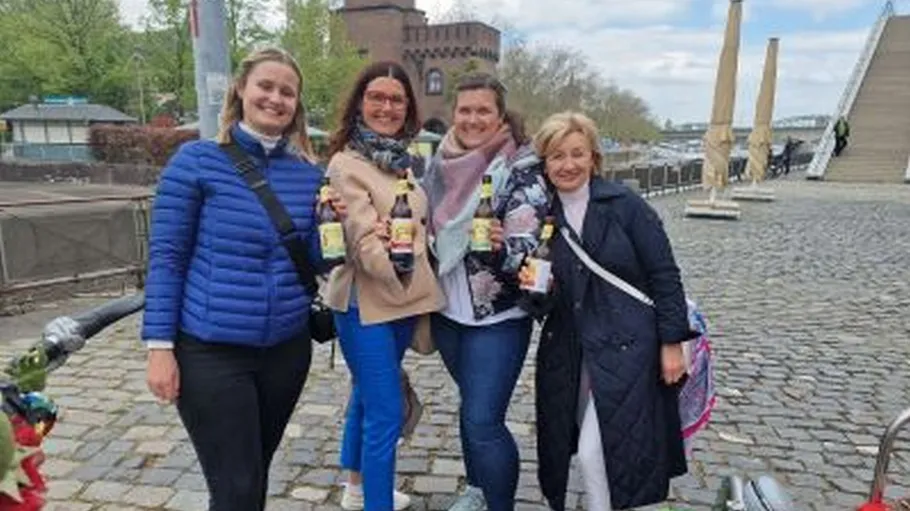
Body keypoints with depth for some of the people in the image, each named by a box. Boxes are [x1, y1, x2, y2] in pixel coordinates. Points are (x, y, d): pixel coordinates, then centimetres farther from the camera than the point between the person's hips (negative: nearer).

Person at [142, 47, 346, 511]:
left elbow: (316, 263, 8)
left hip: (287, 349, 4)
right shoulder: (197, 160, -7)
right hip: (210, 352, -4)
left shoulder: (308, 174, 4)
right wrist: (160, 346, -9)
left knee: (256, 472, 21)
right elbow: (166, 256, -6)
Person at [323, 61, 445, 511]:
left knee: (368, 396, 22)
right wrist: (394, 264, -34)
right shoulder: (347, 163, -13)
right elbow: (363, 238, -21)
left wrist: (421, 280, 10)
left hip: (404, 300, 8)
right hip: (367, 304, -8)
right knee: (386, 414, -4)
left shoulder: (399, 159, 10)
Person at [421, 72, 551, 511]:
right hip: (448, 308, 6)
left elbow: (529, 246, -17)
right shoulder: (439, 164, 4)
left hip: (498, 315, -5)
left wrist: (501, 244, -34)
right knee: (472, 407, 21)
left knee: (482, 421, -6)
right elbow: (427, 227, 15)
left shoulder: (522, 169, -12)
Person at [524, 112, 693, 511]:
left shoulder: (625, 205, -8)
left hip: (627, 348, -4)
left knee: (596, 452, -9)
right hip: (567, 353, 4)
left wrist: (672, 342, -8)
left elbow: (664, 275, -6)